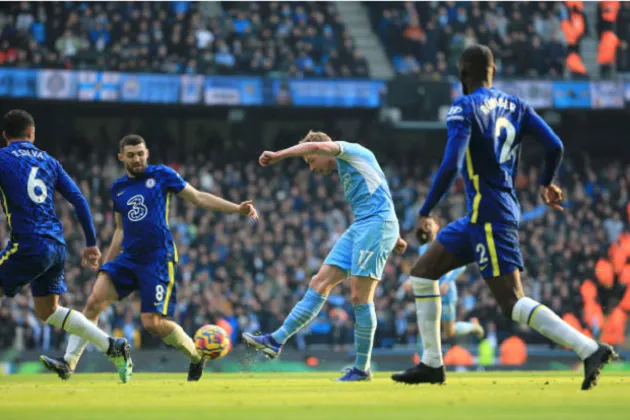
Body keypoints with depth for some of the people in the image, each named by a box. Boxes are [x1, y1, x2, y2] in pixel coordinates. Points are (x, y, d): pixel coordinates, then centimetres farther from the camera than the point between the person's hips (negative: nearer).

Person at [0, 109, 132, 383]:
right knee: (48, 311, 20)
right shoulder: (48, 161, 16)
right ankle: (112, 347, 10)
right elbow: (79, 200, 13)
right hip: (57, 245, 6)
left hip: (29, 245, -6)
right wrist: (91, 243, 17)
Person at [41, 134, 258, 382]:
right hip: (128, 258, 5)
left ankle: (196, 356, 15)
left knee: (153, 323, -10)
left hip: (158, 259, -5)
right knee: (94, 301, -13)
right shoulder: (118, 187, 14)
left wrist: (237, 209, -5)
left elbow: (199, 198, 2)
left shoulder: (161, 175, 0)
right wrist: (106, 264, 20)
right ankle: (68, 363, -13)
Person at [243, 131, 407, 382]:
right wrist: (395, 237, 32)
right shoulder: (345, 170, 26)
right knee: (320, 283, 2)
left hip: (376, 224, -10)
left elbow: (317, 146, -18)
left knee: (360, 296, -11)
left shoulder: (351, 151, 1)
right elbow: (380, 199, 32)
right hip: (359, 228, 10)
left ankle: (362, 368, -5)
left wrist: (278, 155, -13)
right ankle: (276, 341, -2)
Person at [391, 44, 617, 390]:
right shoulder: (515, 105, 10)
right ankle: (432, 364, 16)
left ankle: (590, 349, -21)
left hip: (489, 216, -9)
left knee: (513, 303, -12)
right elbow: (554, 146, 3)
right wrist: (547, 183, 23)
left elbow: (450, 165, -22)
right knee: (422, 272, 16)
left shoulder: (463, 109, -11)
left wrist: (424, 213, -15)